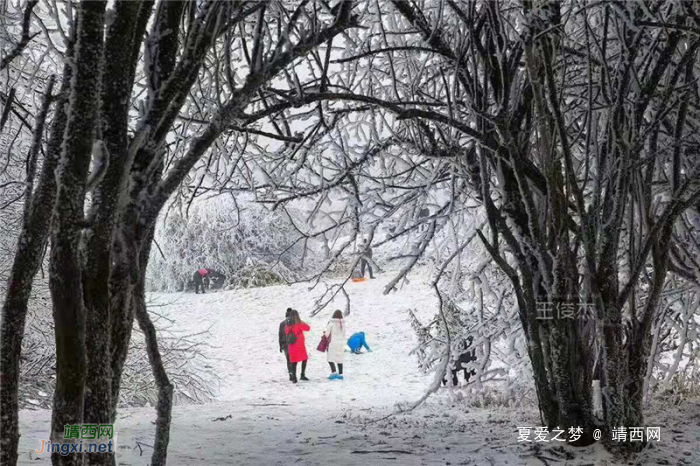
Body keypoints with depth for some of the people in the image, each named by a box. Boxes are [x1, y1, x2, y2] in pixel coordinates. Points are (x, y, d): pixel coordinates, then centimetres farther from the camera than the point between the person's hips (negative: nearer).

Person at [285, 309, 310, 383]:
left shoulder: (288, 325, 1)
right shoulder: (299, 324, -13)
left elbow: (286, 333, 11)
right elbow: (307, 328, -8)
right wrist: (303, 323, 4)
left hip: (291, 346, 4)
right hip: (299, 345, -4)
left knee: (294, 361, 8)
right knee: (304, 359, 8)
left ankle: (294, 377, 4)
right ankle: (302, 375, 2)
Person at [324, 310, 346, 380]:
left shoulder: (331, 323, -12)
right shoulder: (342, 324, 3)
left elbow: (327, 333, -9)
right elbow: (344, 335, 11)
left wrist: (324, 333, 12)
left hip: (333, 343, -5)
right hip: (341, 344, 5)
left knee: (330, 358, 0)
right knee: (339, 359, 11)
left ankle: (334, 372, -12)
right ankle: (340, 374, 12)